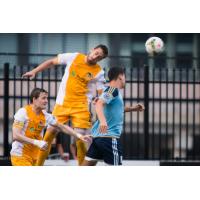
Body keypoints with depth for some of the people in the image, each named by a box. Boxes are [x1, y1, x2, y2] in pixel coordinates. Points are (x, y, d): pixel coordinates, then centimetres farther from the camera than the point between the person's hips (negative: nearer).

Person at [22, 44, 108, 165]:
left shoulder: (99, 72, -5)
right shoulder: (74, 57, -1)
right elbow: (52, 62, 10)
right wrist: (34, 71, 7)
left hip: (81, 106, -2)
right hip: (62, 103, 2)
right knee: (50, 131, 0)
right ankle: (38, 165, 10)